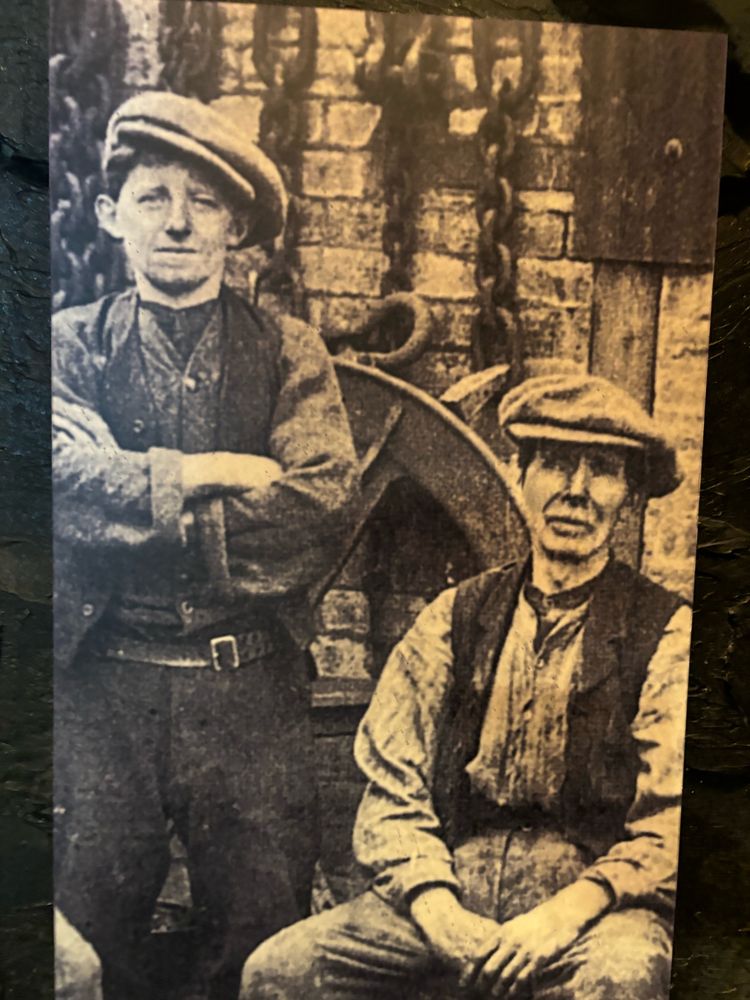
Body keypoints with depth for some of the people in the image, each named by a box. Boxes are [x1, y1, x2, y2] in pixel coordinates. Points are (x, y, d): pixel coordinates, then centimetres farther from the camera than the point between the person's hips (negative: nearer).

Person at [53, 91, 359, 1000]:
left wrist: (135, 514, -9)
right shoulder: (72, 343, 6)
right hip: (101, 684, 1)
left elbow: (322, 506, -10)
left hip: (252, 687, 0)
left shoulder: (288, 352, 4)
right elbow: (65, 476, -12)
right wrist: (199, 473, -13)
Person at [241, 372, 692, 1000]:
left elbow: (670, 826, -5)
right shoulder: (456, 618, 5)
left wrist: (571, 909, -18)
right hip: (450, 885, 3)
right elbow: (392, 785, 5)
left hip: (597, 902, -2)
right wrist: (433, 905, -10)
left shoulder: (667, 634, -2)